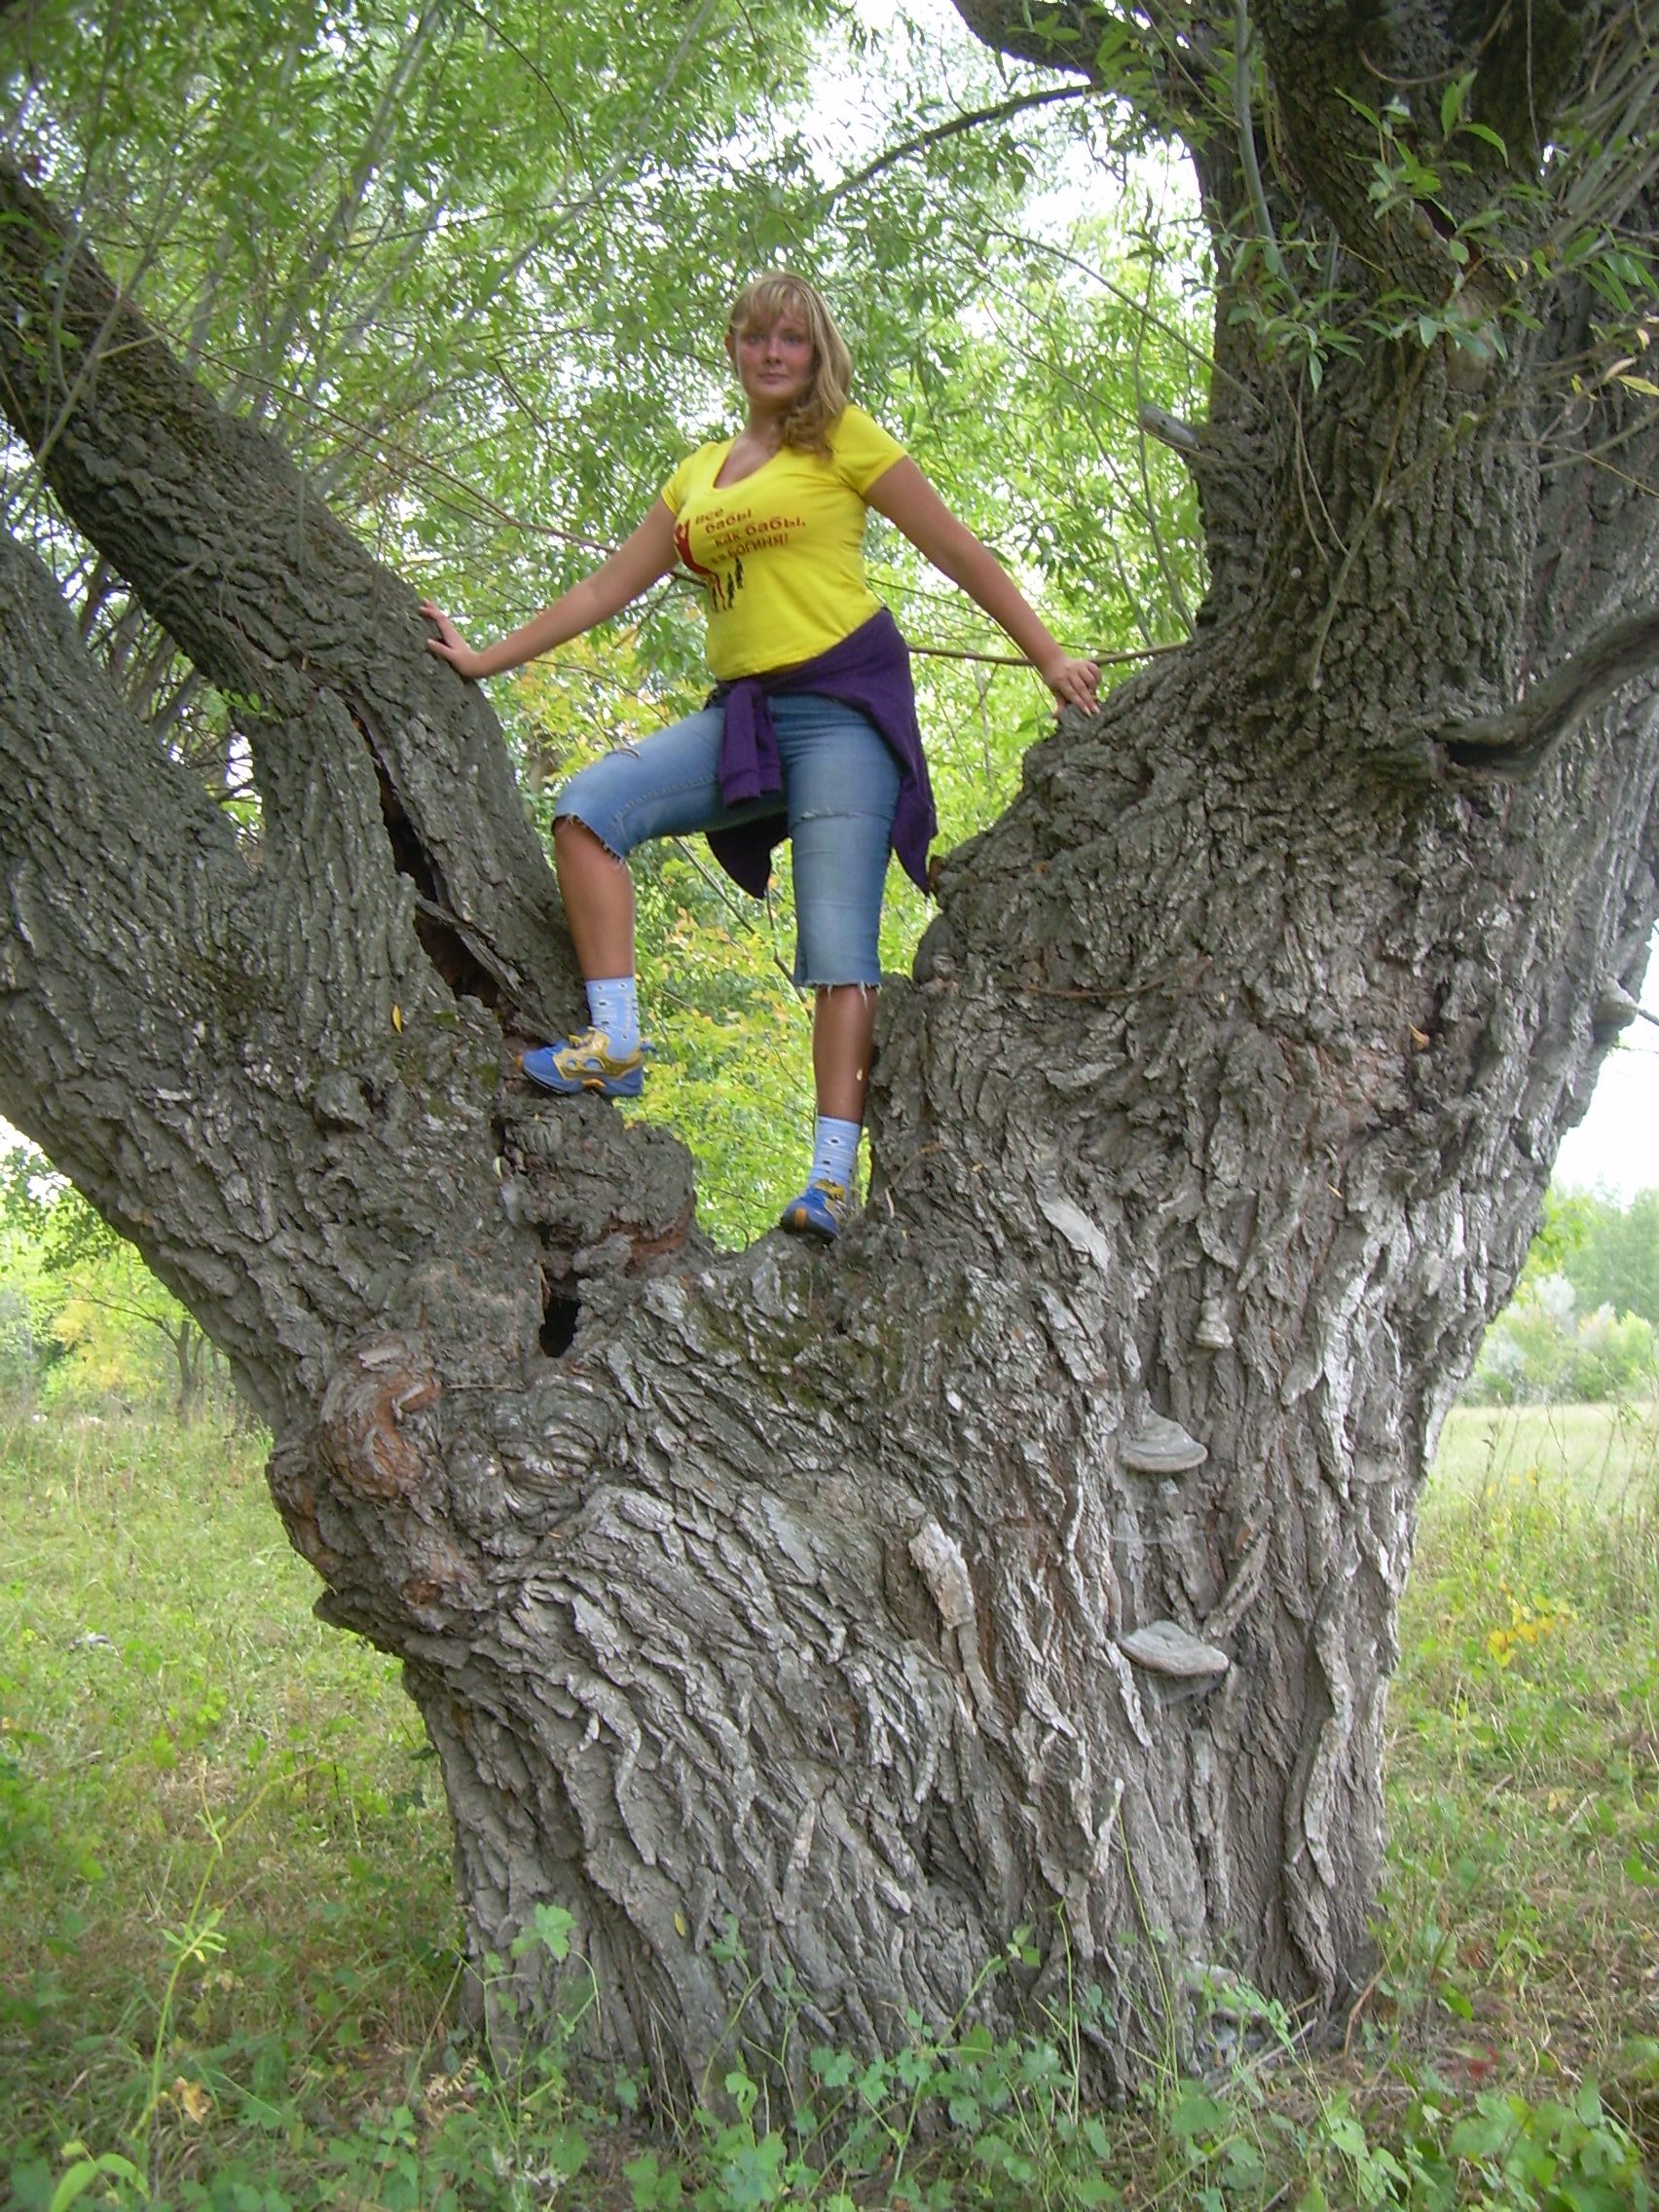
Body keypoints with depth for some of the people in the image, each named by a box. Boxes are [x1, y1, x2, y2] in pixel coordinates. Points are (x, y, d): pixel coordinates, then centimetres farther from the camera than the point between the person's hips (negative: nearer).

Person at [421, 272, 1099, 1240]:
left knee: (838, 942, -14)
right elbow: (607, 588, 23)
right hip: (744, 710, 6)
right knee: (589, 807, -15)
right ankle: (617, 1041, -12)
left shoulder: (844, 437, 7)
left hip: (841, 699, -6)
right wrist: (485, 659, 21)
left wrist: (1048, 654, 1)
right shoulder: (697, 475, 22)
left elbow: (958, 549, 5)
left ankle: (834, 1172, -17)